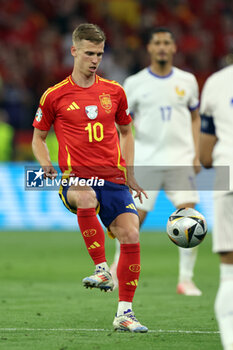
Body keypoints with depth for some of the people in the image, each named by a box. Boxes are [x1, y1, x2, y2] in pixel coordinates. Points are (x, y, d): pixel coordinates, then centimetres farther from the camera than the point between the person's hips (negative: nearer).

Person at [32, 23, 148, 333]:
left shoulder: (114, 92, 12)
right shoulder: (54, 96, 5)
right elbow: (38, 137, 14)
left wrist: (129, 176, 16)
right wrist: (46, 165, -6)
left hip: (113, 179, 3)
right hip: (76, 178, -3)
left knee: (131, 236, -12)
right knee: (86, 198, -39)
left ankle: (124, 313, 0)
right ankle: (102, 270, -29)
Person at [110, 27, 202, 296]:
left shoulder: (187, 81, 8)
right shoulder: (135, 83, 2)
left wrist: (196, 154, 8)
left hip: (180, 160, 1)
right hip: (145, 160, -1)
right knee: (134, 219, -2)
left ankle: (186, 279, -3)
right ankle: (119, 264, 24)